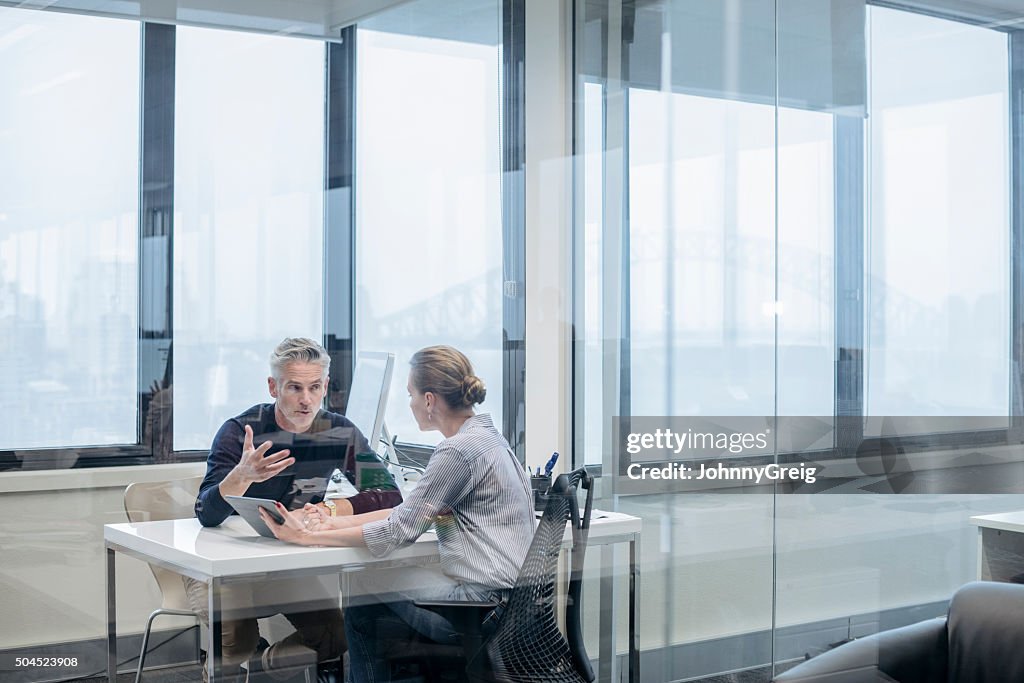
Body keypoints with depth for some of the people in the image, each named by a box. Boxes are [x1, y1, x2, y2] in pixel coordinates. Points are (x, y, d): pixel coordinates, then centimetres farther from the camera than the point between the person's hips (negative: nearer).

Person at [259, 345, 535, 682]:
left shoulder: (459, 450, -17)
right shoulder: (484, 436, 13)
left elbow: (399, 530, -15)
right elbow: (411, 510, 15)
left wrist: (310, 537, -9)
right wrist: (337, 523, 9)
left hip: (486, 602, -9)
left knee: (363, 590, 3)